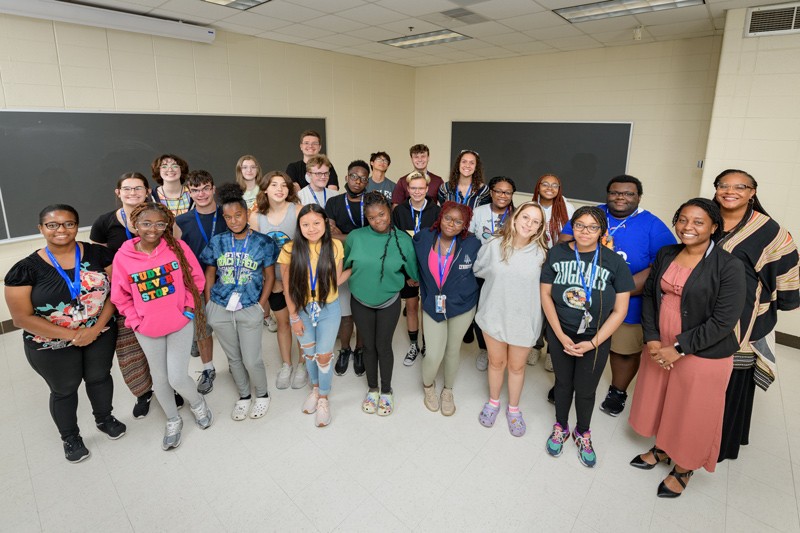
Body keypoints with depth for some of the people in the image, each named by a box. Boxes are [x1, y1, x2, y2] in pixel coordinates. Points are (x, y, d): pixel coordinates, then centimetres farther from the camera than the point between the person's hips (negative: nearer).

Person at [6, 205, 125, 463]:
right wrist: (71, 334, -19)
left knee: (99, 377, 20)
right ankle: (70, 437, 41)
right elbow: (22, 318, -14)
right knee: (64, 390, 17)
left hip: (101, 335, 2)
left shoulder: (97, 254, -9)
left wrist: (96, 328, -18)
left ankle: (104, 418, 48)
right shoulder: (26, 269, -13)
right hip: (51, 346, -1)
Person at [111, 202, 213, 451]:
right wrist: (136, 321, -4)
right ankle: (173, 421, 40)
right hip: (147, 329, 2)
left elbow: (196, 278, -1)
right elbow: (120, 296, 1)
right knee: (159, 378, 16)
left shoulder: (177, 247, -11)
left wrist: (188, 306, -7)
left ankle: (198, 403, 32)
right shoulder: (123, 256, -9)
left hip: (180, 323, -2)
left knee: (177, 377, -3)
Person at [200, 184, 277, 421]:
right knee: (233, 357, 16)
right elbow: (209, 275, 9)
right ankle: (244, 396, 37)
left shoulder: (263, 242, -5)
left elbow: (269, 276, -1)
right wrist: (209, 304, 5)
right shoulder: (217, 242, 1)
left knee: (251, 360, 0)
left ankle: (262, 395, 28)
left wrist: (261, 305, -6)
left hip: (250, 310, -3)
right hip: (220, 309, 3)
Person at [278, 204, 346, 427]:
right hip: (301, 309, 1)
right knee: (309, 354, 18)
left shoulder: (335, 246, -10)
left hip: (329, 309, 0)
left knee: (324, 356, 6)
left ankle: (324, 398, 30)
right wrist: (294, 317, -5)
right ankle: (315, 387, 45)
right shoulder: (290, 250, -14)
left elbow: (336, 279, 2)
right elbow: (287, 287, -7)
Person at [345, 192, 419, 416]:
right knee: (369, 346, 14)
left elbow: (413, 271, -2)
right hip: (361, 301, 1)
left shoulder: (403, 239, -14)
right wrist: (361, 277, 7)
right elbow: (345, 265, 4)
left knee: (383, 346, 9)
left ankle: (386, 391, 31)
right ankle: (372, 389, 35)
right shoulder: (355, 237, -13)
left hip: (389, 302, -1)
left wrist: (393, 279, 5)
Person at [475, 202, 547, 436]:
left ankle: (513, 408, 41)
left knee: (517, 366, 17)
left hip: (523, 319, 0)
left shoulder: (541, 253, -12)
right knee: (496, 362, 19)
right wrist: (498, 279, 2)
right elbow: (478, 270, 4)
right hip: (494, 315, 1)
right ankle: (493, 402, 44)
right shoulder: (494, 246, -11)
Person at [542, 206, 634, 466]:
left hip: (596, 339, -1)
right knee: (563, 383, 17)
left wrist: (593, 342, -13)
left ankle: (582, 434, 39)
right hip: (560, 334, 1)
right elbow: (546, 295, -5)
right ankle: (560, 428, 41)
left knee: (586, 390, 12)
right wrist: (561, 335, -11)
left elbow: (620, 310, -9)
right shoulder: (557, 253, -8)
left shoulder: (614, 262, -11)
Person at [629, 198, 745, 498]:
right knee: (660, 403, 21)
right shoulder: (666, 255, 0)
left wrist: (679, 348, -18)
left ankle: (683, 469, 37)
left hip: (702, 356, -5)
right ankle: (661, 449, 46)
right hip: (659, 348, 5)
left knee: (691, 413, 12)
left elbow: (723, 321, -18)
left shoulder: (729, 267, -16)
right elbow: (649, 295, 4)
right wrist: (651, 338, -7)